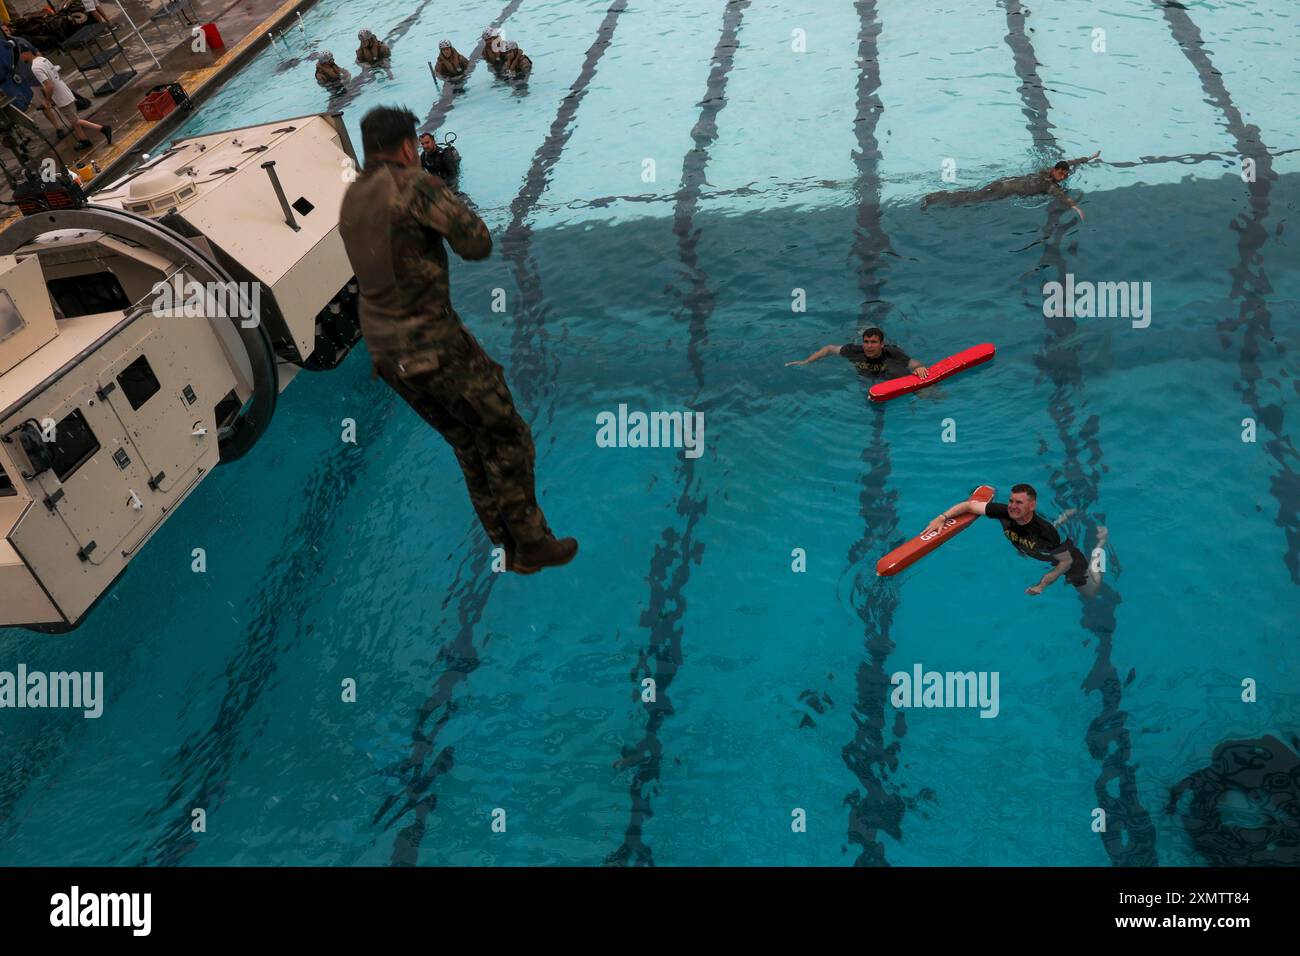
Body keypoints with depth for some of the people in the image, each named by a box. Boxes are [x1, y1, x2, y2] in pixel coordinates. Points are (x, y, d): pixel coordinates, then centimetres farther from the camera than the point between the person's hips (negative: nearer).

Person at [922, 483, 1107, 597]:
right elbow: (969, 505, -29)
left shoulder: (1045, 531, -46)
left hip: (1069, 558, -5)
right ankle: (1066, 517, 52)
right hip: (1043, 556, 5)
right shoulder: (1004, 512, -35)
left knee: (1091, 595, 21)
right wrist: (942, 518, -41)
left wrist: (1041, 585, -37)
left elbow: (1066, 562, -34)